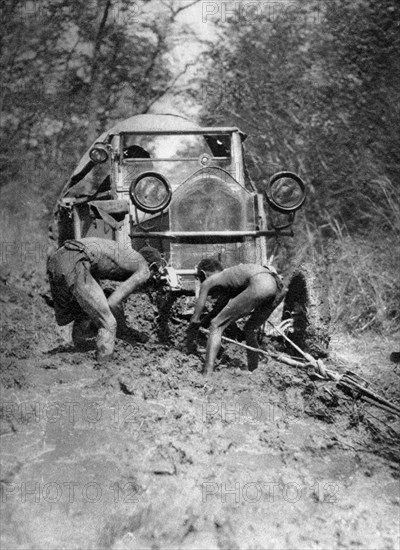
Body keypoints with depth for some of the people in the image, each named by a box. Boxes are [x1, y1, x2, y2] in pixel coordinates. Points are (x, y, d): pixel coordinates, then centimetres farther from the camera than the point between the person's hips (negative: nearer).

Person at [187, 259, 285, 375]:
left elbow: (195, 320, 23)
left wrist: (190, 342, 35)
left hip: (259, 285, -8)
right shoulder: (229, 274, 40)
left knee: (216, 326, 1)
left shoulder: (207, 282, 22)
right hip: (278, 284, 8)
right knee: (250, 329, 29)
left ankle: (207, 375, -12)